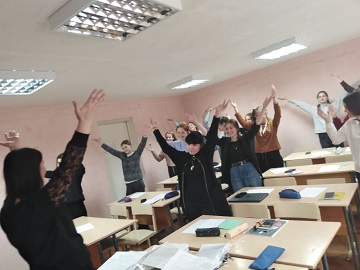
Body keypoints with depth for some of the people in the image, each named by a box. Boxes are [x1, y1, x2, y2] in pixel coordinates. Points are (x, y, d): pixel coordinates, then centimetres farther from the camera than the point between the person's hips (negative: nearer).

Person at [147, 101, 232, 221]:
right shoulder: (181, 157, 5)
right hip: (190, 202, 4)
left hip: (209, 200, -3)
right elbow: (165, 147, 9)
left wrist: (217, 115, -22)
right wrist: (155, 130, 8)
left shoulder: (206, 154, -3)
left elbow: (212, 136, -13)